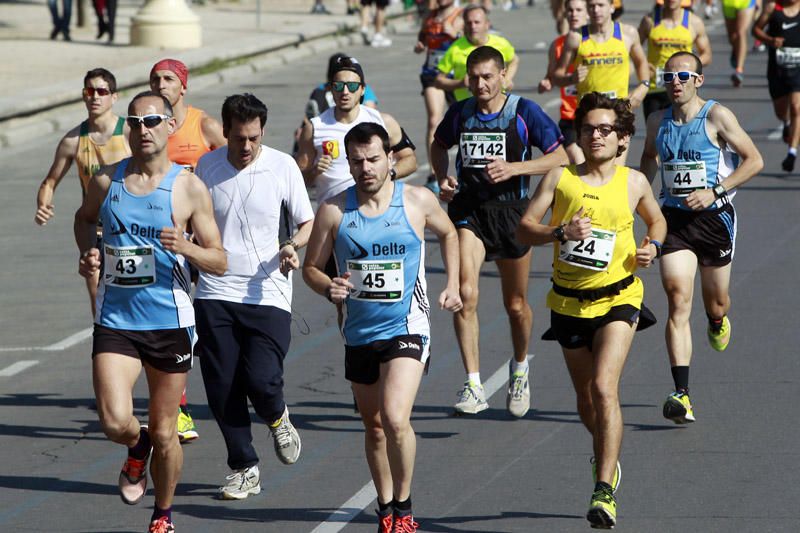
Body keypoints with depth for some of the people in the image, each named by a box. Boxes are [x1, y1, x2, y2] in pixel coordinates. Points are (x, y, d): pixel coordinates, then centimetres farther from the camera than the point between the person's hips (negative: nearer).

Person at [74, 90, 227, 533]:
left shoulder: (189, 188, -5)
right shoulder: (106, 181, 1)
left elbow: (219, 262, -1)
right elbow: (85, 217, 24)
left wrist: (186, 248, -22)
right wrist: (87, 253, 4)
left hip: (169, 322, -1)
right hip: (115, 320, 1)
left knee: (164, 433, 7)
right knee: (115, 422, -17)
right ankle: (136, 447, 20)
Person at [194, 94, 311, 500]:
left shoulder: (283, 166, -3)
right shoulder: (207, 167, 4)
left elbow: (308, 223, 3)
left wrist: (292, 246, -16)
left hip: (267, 294, -2)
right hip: (215, 294, 2)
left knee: (262, 380, -14)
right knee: (221, 387, -1)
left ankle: (277, 419, 22)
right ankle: (244, 469, 14)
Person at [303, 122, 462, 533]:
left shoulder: (418, 201, -4)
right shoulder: (334, 210, -3)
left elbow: (448, 234, 17)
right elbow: (311, 267, 6)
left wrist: (452, 285, 7)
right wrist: (328, 289, -16)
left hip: (406, 329, -3)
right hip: (359, 332, 3)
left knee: (395, 419, -20)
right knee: (373, 426, 15)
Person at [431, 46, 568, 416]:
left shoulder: (524, 112, -6)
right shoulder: (459, 114, 3)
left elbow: (560, 157, -7)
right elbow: (439, 146, 24)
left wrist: (514, 168, -19)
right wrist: (442, 178, 4)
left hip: (510, 209, -1)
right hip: (467, 210, 1)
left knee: (515, 304, 12)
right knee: (465, 294, -19)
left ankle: (519, 368, 42)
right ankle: (473, 386, -18)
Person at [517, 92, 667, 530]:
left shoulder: (634, 182, 1)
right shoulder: (559, 178, -1)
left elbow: (656, 219, 21)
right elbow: (524, 228, -5)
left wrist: (652, 246, 0)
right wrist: (561, 232, -23)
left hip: (618, 297, -2)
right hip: (569, 301, 2)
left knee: (604, 387, -20)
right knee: (586, 398, 15)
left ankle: (605, 492, -20)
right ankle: (606, 458, 46)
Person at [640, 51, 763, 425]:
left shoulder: (717, 117, -9)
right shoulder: (657, 121, 4)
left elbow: (754, 160, -9)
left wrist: (715, 191, -18)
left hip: (713, 216, -2)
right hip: (673, 218, 2)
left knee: (716, 302, 13)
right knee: (678, 302, -13)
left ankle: (717, 321, 56)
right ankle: (681, 395, -20)